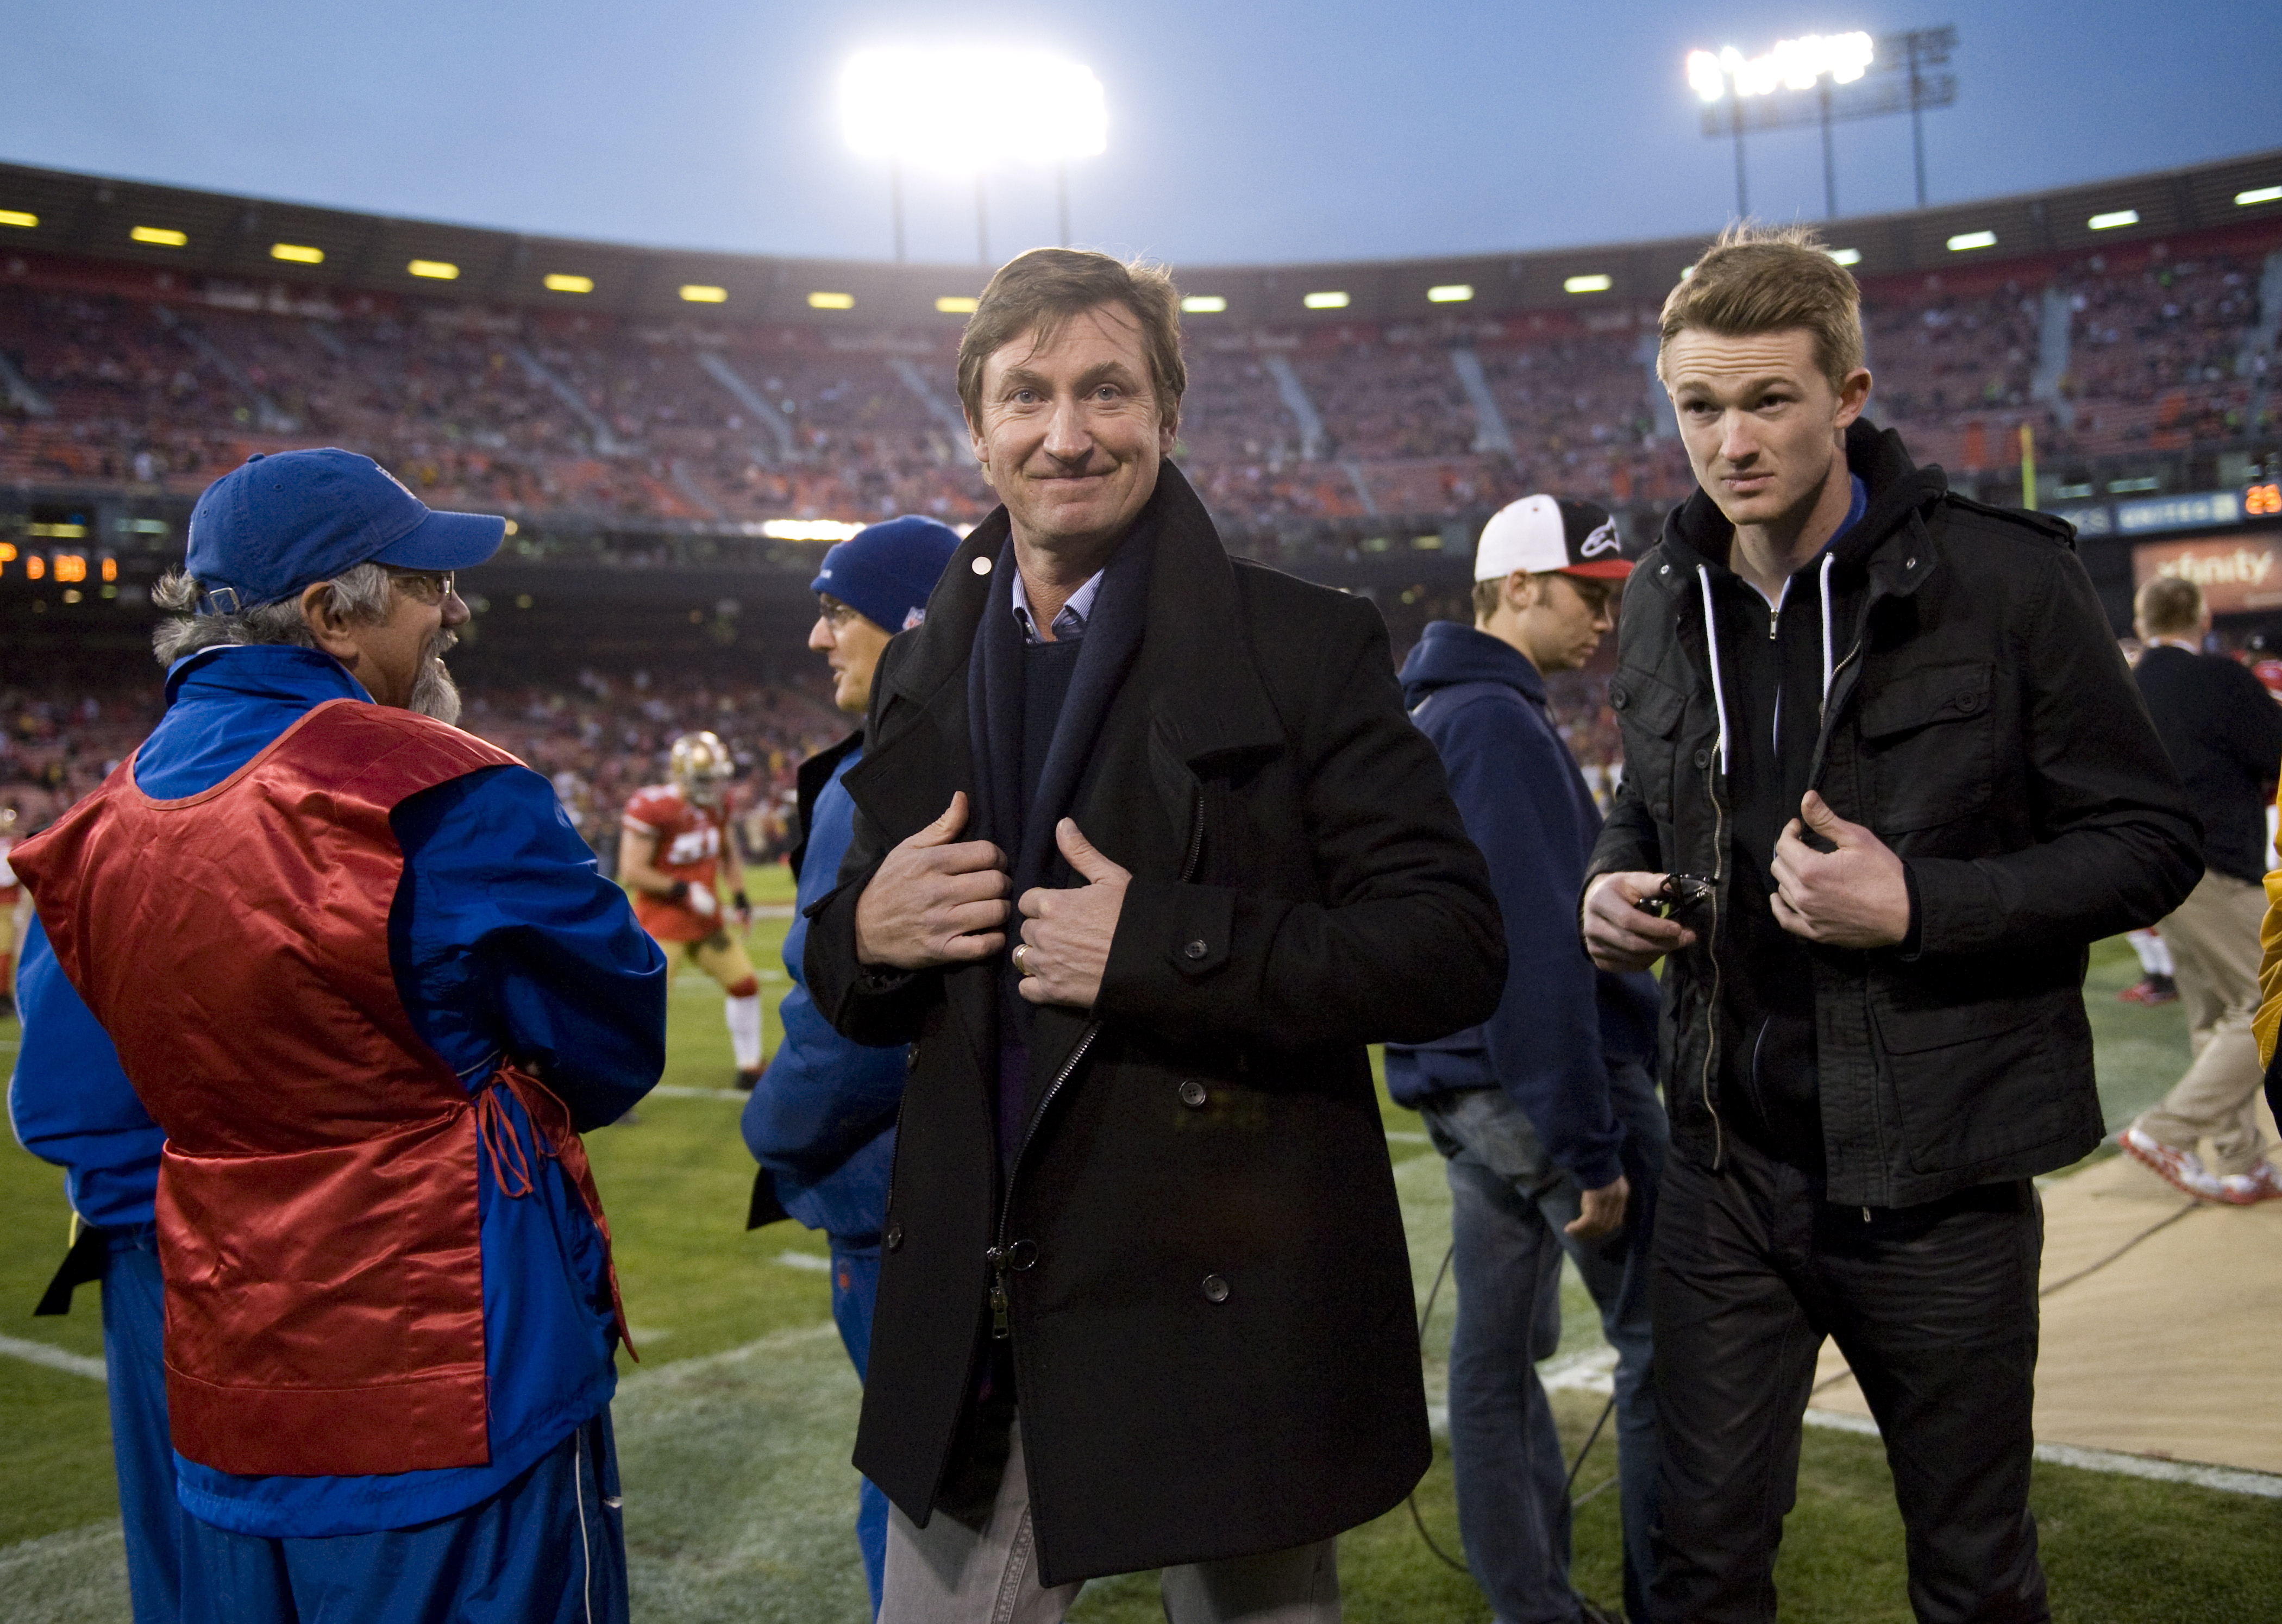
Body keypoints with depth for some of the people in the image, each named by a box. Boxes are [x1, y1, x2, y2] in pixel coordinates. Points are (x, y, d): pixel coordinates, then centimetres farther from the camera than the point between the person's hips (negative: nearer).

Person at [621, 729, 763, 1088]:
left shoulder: (717, 804, 1)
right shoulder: (651, 808, -22)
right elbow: (632, 872, -22)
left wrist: (739, 896, 10)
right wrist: (684, 891, -21)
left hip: (707, 917, 8)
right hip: (662, 920, -8)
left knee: (745, 984, 12)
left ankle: (749, 1068, 29)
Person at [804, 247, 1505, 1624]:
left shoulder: (1305, 648, -7)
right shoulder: (927, 673, 9)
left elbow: (1455, 951, -13)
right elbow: (856, 986, 16)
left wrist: (1162, 945, -22)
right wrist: (866, 932, -8)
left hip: (1229, 1312, -4)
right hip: (974, 1323, 4)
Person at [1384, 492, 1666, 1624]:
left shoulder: (1430, 715, 16)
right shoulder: (1499, 722, -15)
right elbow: (1539, 948, -21)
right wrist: (1590, 1146, -20)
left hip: (1463, 1091, 10)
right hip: (1545, 1080, -10)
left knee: (1498, 1349, 12)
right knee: (1662, 1341, 0)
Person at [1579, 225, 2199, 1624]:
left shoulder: (2004, 579, -11)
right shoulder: (1666, 602, 4)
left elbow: (2151, 842, -7)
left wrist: (1920, 905, -21)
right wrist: (1618, 882, -3)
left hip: (1936, 1175, -3)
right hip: (1728, 1160, 4)